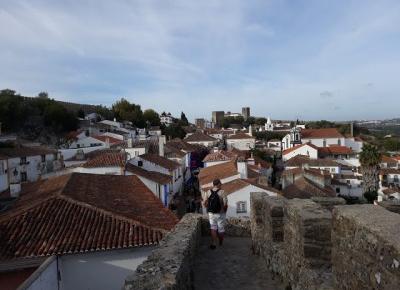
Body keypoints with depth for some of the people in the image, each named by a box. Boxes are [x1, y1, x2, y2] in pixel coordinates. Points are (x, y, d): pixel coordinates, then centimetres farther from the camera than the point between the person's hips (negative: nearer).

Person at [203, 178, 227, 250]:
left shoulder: (209, 192, -2)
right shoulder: (221, 192, -13)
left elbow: (205, 203, 1)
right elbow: (225, 204, -17)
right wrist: (225, 210, 1)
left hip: (211, 213, 3)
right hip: (220, 214, -3)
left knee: (213, 229, 9)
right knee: (221, 230, 14)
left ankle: (213, 244, 2)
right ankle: (221, 243, 31)